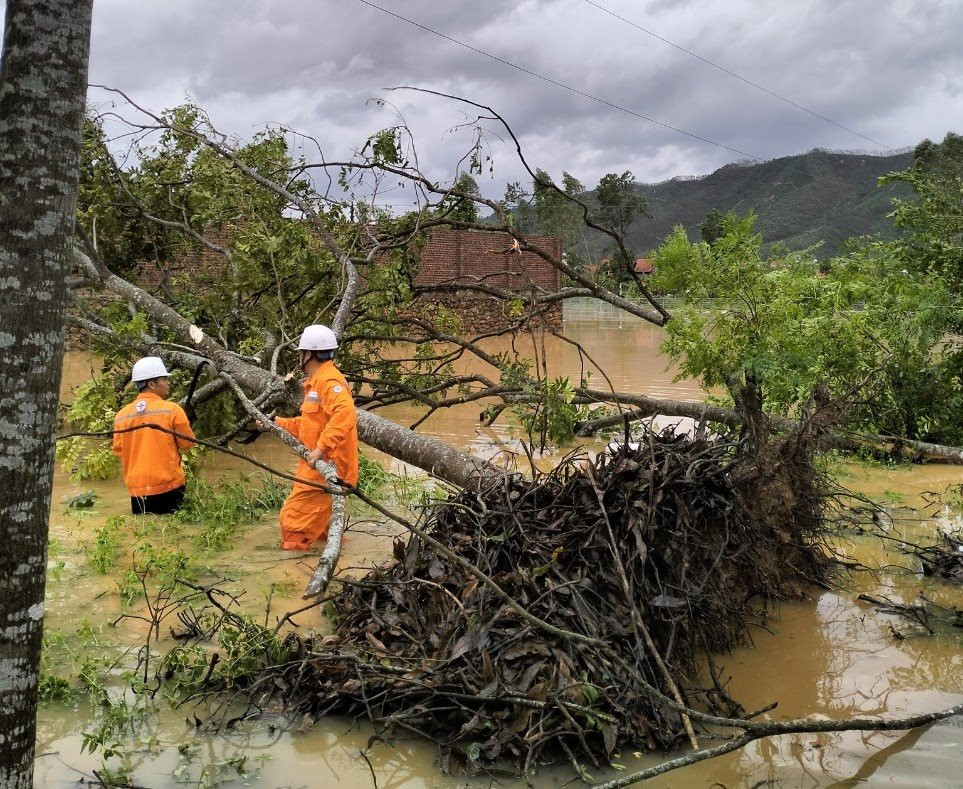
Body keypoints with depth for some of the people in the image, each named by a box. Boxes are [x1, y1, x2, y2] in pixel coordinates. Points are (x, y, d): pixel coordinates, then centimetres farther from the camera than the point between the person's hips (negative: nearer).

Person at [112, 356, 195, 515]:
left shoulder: (122, 414, 1)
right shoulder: (172, 409, -10)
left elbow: (118, 450, 9)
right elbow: (187, 444, -2)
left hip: (137, 489, 4)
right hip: (169, 486, -3)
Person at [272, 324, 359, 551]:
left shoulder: (329, 381, -16)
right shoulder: (315, 381, 20)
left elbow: (344, 415, -32)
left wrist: (321, 448, -34)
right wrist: (277, 423, 21)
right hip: (317, 464, 11)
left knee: (295, 516, -8)